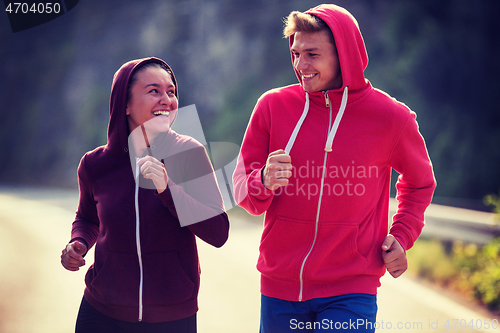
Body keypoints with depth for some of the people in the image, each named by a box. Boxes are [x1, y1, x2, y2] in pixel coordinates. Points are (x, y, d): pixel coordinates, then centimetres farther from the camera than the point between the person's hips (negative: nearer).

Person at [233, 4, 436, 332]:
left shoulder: (390, 117, -3)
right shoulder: (273, 106, 0)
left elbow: (420, 183, 16)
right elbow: (243, 191, 2)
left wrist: (402, 237, 1)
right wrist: (264, 182, -20)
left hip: (349, 291, -2)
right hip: (279, 287, 2)